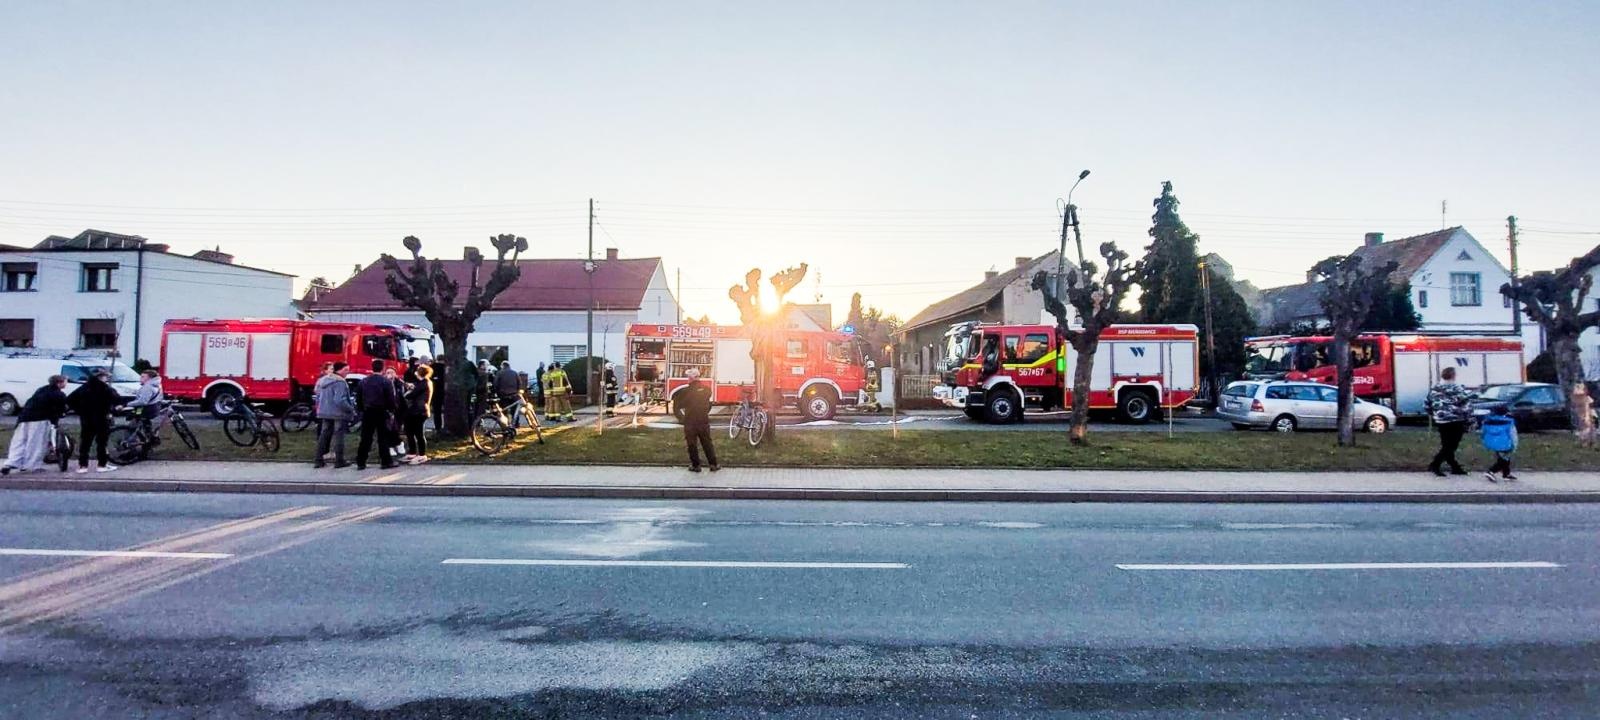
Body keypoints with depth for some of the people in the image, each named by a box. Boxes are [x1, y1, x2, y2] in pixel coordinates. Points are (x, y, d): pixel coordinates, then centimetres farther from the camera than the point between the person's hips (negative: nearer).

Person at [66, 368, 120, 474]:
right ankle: (102, 465, 3)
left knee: (84, 442, 10)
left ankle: (82, 465, 9)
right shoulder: (105, 388, -10)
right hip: (101, 418, -5)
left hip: (86, 419, 5)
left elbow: (69, 400, 8)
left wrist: (79, 411, 12)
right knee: (101, 442, 1)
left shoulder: (83, 387, 9)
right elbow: (117, 400, -20)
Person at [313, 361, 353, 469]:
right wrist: (351, 409, -14)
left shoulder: (322, 380, 12)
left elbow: (317, 397, 17)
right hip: (338, 413, -8)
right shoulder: (340, 382, -16)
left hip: (324, 412, 8)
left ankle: (319, 460, 15)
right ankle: (339, 461, 0)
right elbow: (340, 400, -23)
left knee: (323, 436, 13)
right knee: (338, 436, -2)